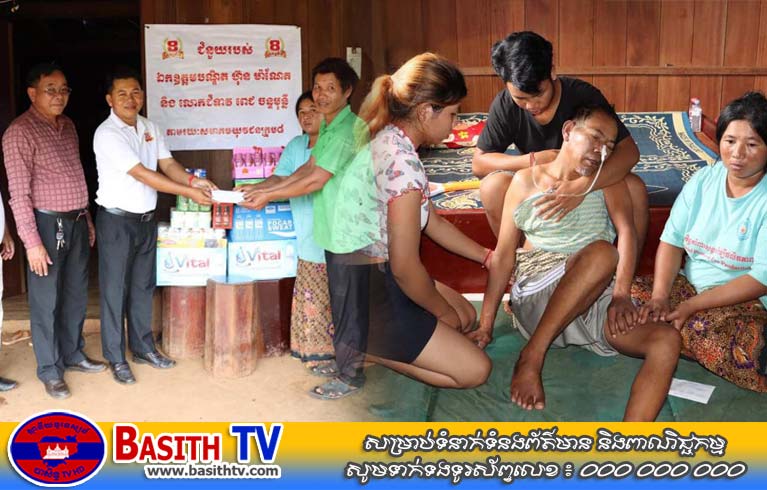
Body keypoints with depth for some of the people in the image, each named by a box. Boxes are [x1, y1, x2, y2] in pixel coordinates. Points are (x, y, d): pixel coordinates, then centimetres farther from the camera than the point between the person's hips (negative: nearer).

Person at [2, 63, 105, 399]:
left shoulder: (68, 126, 10)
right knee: (46, 300, 3)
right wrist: (32, 242, -19)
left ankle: (72, 354, 33)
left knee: (76, 294, 17)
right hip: (47, 224, -7)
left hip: (76, 222, 7)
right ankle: (49, 369, 16)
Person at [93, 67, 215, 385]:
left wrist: (193, 180, -20)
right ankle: (116, 358, 13)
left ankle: (143, 347, 29)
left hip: (146, 219, 7)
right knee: (115, 290, 2)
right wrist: (188, 192, -25)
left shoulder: (150, 128, 6)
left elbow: (167, 164, 1)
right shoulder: (108, 134, -18)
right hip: (116, 221, -7)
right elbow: (143, 175, -23)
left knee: (143, 287, 16)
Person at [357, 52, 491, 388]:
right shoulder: (403, 164, -27)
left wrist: (487, 256, 19)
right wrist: (443, 311, -5)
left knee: (467, 316, 23)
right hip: (370, 294, -10)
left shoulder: (386, 140, 4)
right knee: (475, 370, -3)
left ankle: (368, 341, 11)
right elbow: (405, 266, -22)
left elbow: (434, 223, 15)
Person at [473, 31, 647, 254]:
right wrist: (532, 160, -29)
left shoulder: (583, 95, -24)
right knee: (492, 187, -30)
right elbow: (478, 163, -13)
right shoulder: (505, 105, -19)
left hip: (590, 179, -1)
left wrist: (581, 187, -47)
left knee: (634, 188, -31)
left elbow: (629, 151, -29)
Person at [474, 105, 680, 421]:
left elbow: (626, 229, 0)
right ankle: (531, 357, -27)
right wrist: (485, 326, 1)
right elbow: (503, 256, 8)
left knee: (667, 341, -25)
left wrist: (621, 294, -17)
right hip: (536, 298, -3)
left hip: (596, 300, 3)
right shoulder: (527, 181, 12)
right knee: (602, 252, -33)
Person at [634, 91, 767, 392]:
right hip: (688, 284, 7)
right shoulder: (703, 181, 4)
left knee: (705, 329, -39)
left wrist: (691, 306, -22)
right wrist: (659, 296, -18)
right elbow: (672, 240, -1)